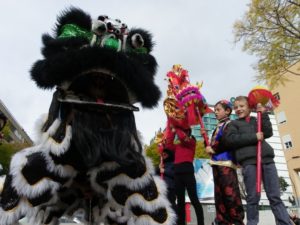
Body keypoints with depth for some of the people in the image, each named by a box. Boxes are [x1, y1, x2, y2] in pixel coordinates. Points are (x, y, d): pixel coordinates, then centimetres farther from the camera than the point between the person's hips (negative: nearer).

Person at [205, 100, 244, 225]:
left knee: (230, 193, -10)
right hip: (217, 163, 9)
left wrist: (213, 149, -11)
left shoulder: (229, 124, -2)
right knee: (219, 194, 8)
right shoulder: (218, 128, 24)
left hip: (226, 162, -9)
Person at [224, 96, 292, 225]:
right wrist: (254, 137, -9)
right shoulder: (233, 124, 13)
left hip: (267, 159, 3)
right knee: (253, 197, -2)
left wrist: (263, 114, 4)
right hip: (249, 161, -3)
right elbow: (230, 139, -6)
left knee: (275, 197, 3)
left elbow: (268, 133, 7)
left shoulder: (257, 121, 23)